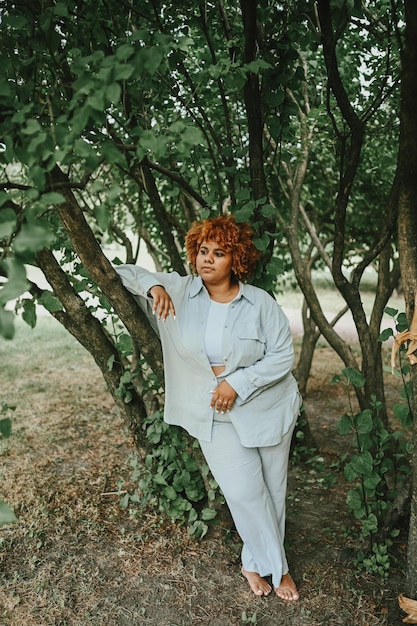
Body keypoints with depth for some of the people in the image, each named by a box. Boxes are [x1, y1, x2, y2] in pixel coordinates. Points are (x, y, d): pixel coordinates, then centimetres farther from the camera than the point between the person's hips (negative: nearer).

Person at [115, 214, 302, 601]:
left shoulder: (261, 303, -10)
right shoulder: (179, 290, -5)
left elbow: (283, 355, -10)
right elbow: (124, 274, 2)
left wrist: (237, 383, -19)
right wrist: (153, 285, -19)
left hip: (266, 407, 0)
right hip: (214, 415, 0)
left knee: (273, 490, 12)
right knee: (245, 492, -4)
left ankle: (255, 562, 36)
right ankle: (276, 567, 21)